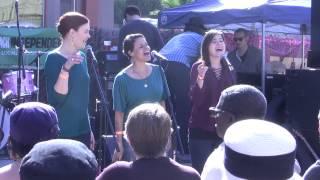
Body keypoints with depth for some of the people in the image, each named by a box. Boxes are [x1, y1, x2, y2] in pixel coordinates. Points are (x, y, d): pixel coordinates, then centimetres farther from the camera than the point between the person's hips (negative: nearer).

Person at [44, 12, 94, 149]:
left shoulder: (81, 57, 10)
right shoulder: (54, 58, -11)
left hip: (82, 131, 7)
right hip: (61, 133, -7)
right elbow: (56, 99, -20)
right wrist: (65, 69, -30)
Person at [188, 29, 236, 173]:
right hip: (201, 129, -4)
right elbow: (195, 100, -17)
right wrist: (200, 78, -33)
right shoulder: (198, 67, -7)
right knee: (201, 172, -4)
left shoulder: (229, 69, 8)